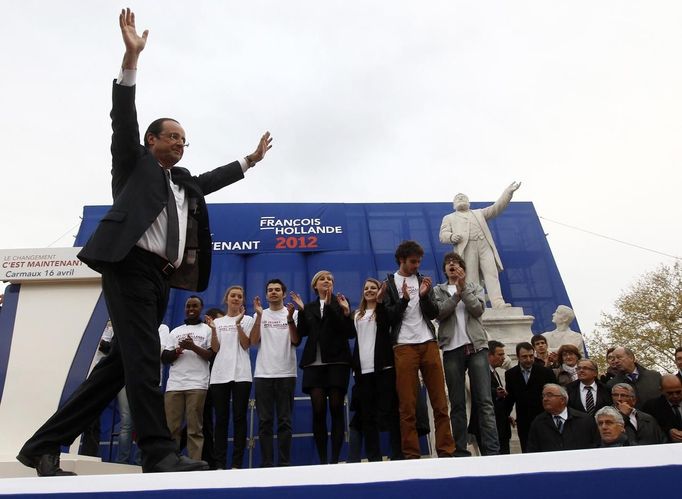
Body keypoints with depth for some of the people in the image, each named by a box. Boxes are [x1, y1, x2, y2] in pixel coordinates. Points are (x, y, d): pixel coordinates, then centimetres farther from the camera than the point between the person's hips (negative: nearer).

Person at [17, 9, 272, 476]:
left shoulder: (183, 181, 28)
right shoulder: (135, 163, 11)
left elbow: (213, 178, 40)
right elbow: (124, 120, 0)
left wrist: (251, 159, 44)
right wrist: (132, 56, -7)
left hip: (161, 277, 7)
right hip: (131, 265, -7)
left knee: (118, 364, 4)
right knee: (142, 357, -13)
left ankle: (45, 445, 12)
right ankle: (159, 451, -12)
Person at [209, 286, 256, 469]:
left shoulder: (247, 319, 9)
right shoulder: (218, 322, 15)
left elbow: (245, 345, -3)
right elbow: (215, 348, 6)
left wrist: (238, 324, -14)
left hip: (241, 374, -2)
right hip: (220, 374, 2)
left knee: (239, 418, -2)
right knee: (221, 419, 2)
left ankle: (237, 463, 3)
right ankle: (220, 463, 7)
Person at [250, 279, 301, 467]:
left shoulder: (293, 313, 7)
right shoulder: (260, 315, 13)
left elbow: (296, 341, -4)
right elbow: (254, 342, 1)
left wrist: (290, 318, -17)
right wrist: (259, 315, -8)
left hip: (286, 374, -2)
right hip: (263, 374, 2)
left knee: (284, 421, 2)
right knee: (265, 421, 3)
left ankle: (284, 462, 9)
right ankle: (266, 463, 10)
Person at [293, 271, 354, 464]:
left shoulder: (341, 302, 8)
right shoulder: (309, 307, 16)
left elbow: (350, 333, -1)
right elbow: (302, 332, 5)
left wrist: (346, 312, -15)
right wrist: (301, 310, -4)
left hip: (337, 360, -2)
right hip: (314, 362, 2)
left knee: (336, 409, -3)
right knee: (318, 410, -3)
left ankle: (335, 459, 3)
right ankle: (322, 459, 5)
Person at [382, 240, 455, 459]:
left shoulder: (423, 280, 16)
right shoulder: (389, 283, 7)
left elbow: (433, 314, 9)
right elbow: (387, 317, -1)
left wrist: (424, 295, -8)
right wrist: (404, 300, -14)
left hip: (429, 344, 3)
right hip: (404, 347, -3)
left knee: (440, 402, 1)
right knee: (407, 406, -2)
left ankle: (446, 451, 8)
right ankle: (411, 454, 5)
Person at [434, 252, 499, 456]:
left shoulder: (475, 287, 18)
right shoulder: (438, 291, 15)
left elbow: (478, 309, -1)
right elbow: (439, 313, -4)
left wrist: (464, 287, -7)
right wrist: (457, 293, -9)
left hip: (476, 346, 0)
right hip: (452, 349, 0)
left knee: (484, 400, -6)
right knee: (457, 404, 2)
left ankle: (492, 450, -6)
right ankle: (460, 451, 6)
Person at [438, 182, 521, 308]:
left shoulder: (479, 213, 32)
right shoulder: (449, 218, 25)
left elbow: (496, 207, 22)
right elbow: (442, 235, 11)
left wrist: (508, 192, 10)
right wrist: (451, 237, -13)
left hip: (485, 246, 2)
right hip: (466, 249, -2)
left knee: (492, 274, -15)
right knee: (471, 280, -9)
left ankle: (498, 304, -25)